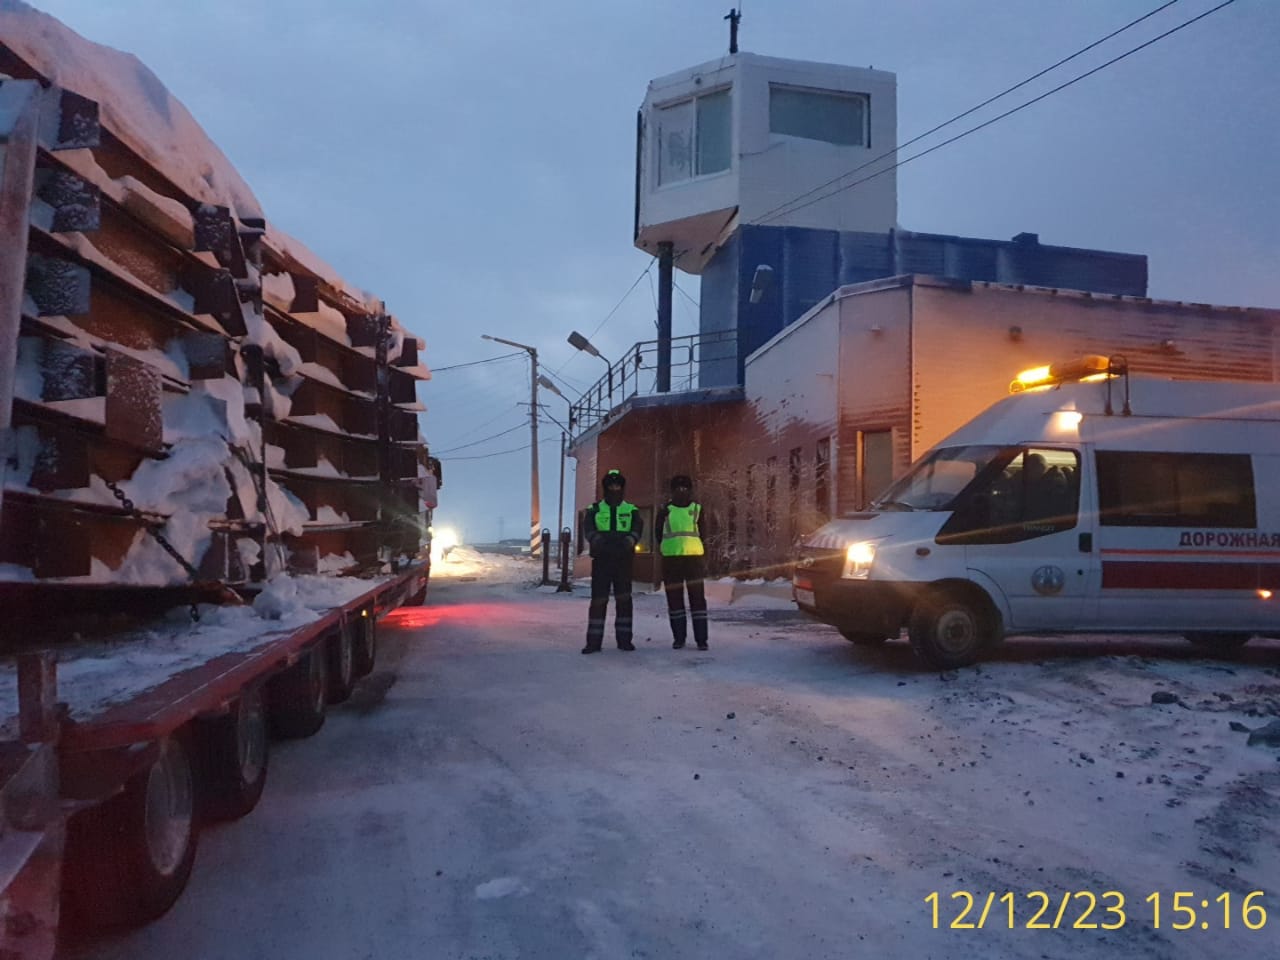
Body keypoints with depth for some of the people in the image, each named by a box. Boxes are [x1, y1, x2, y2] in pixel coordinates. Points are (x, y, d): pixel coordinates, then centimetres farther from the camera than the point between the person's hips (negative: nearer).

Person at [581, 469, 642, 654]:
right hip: (601, 560, -1)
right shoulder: (594, 510, 9)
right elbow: (588, 528, -8)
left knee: (624, 599, 3)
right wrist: (597, 540, -31)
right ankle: (593, 641, 1)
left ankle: (624, 639, 11)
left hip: (623, 560, 1)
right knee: (598, 600, -3)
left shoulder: (631, 510, 10)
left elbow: (638, 528, -7)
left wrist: (630, 540, -30)